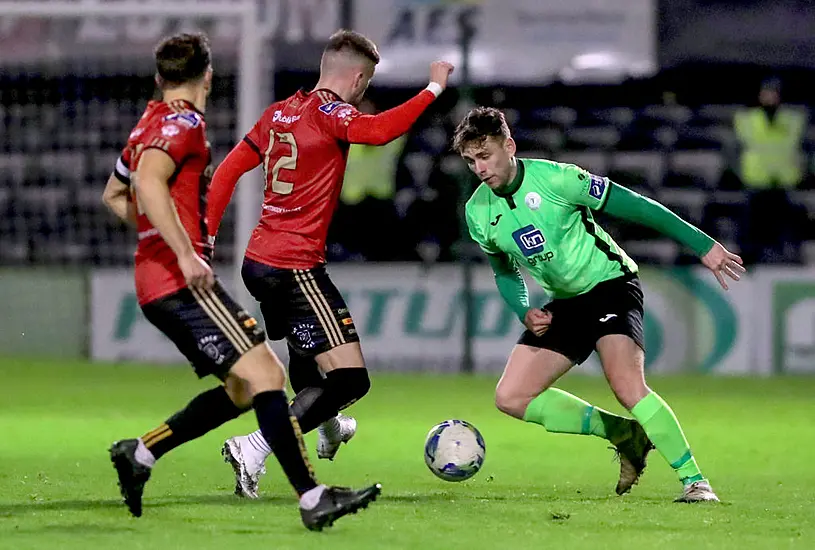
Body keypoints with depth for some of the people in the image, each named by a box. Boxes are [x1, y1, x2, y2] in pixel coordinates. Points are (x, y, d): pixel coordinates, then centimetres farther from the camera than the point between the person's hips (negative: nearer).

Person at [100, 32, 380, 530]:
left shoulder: (150, 125, 20)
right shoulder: (183, 123, -8)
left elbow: (114, 195, 35)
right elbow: (149, 182, -25)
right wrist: (186, 253, -27)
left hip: (157, 284, 10)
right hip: (182, 282, -10)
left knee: (243, 389, 11)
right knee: (264, 374, -16)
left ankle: (140, 454, 14)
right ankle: (312, 498, -23)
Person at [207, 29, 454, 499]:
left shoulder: (279, 113, 11)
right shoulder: (328, 113, -13)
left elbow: (228, 171, 13)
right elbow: (379, 130, -33)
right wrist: (434, 89, -25)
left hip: (259, 262, 9)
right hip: (296, 268, -9)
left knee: (305, 346, 34)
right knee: (350, 379, -11)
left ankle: (329, 429, 60)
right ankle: (253, 450, -20)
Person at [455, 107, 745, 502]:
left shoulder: (552, 177, -19)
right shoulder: (478, 213, -2)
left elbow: (632, 206, -15)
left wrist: (704, 246, -14)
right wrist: (525, 313, -7)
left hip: (610, 283, -7)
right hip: (564, 303, 7)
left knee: (626, 385, -29)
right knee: (511, 397, -5)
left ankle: (694, 481, -19)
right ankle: (626, 435, 6)